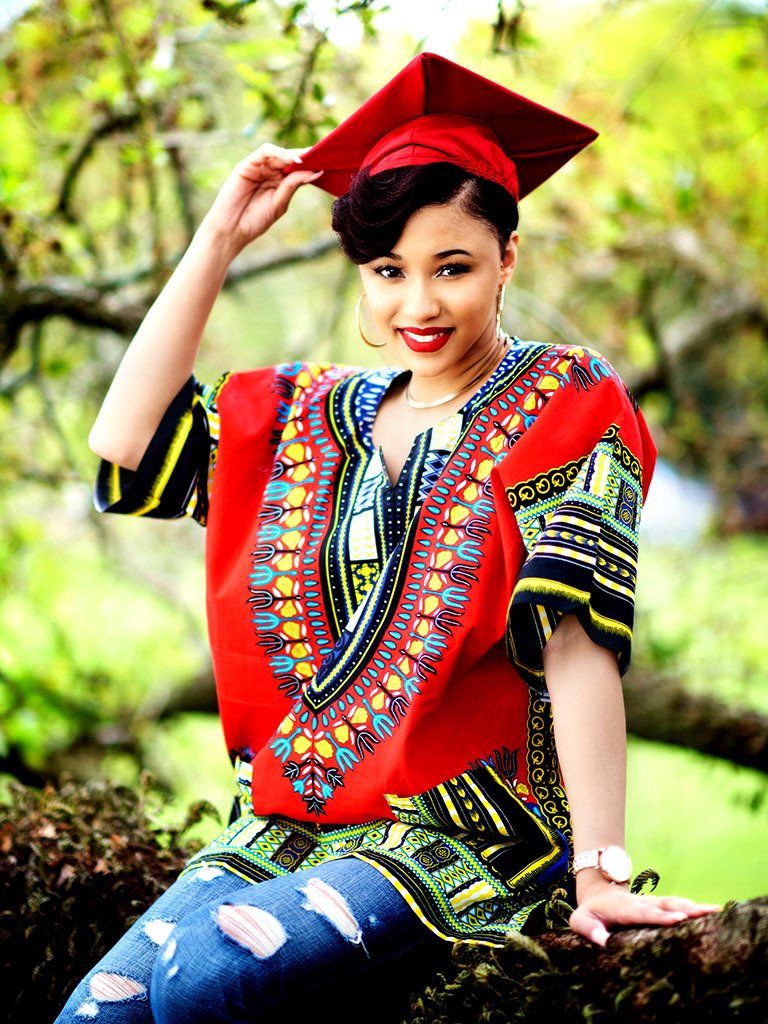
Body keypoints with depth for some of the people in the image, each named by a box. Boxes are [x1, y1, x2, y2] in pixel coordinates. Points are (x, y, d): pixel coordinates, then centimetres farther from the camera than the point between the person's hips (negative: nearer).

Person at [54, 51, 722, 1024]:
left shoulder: (560, 407, -1)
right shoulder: (312, 414, 15)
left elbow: (578, 635, -13)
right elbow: (126, 444, 3)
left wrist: (600, 870, -20)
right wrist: (219, 239, 4)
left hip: (472, 835, -5)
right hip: (288, 824, 5)